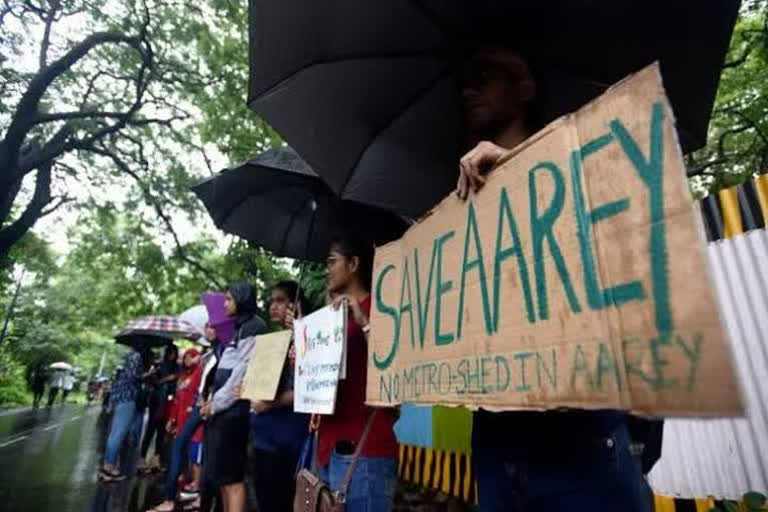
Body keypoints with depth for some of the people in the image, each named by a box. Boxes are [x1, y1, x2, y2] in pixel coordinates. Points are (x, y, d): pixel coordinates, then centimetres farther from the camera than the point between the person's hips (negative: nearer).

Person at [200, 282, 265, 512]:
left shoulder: (254, 326, -9)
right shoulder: (238, 327, 20)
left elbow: (242, 370, -16)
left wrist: (216, 403, -11)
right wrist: (212, 400, 8)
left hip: (233, 408, -9)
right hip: (223, 407, 9)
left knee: (232, 476, -5)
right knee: (221, 474, 13)